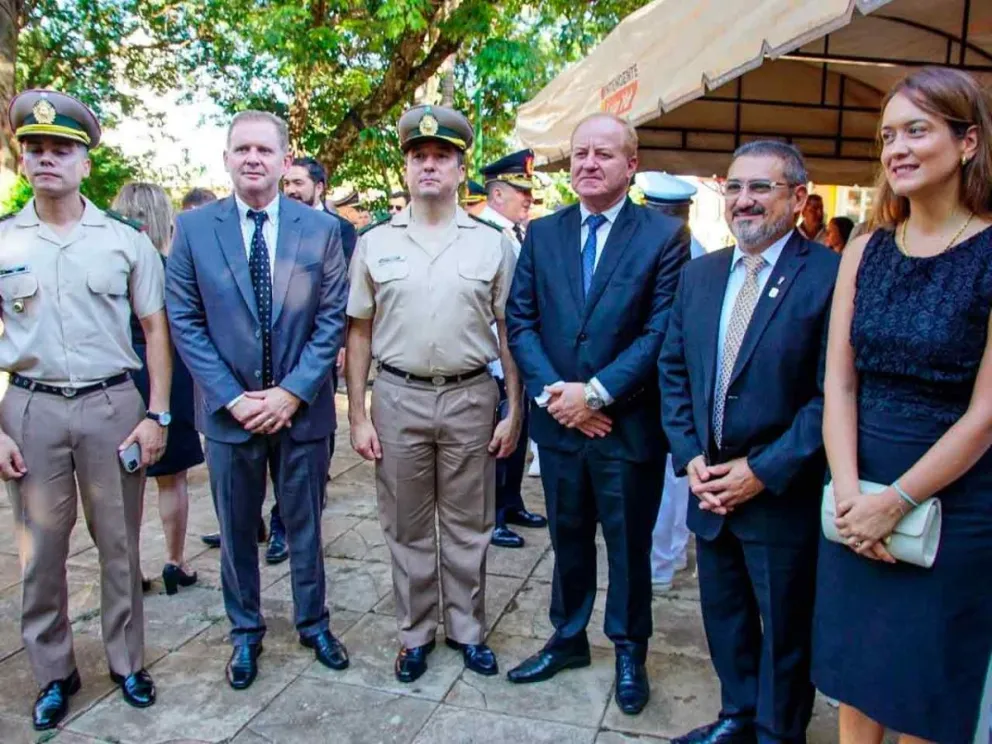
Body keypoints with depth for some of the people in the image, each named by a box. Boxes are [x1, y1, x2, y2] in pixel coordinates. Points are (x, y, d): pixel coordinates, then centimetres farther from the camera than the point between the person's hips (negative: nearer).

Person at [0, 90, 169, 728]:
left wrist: (158, 415, -2)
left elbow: (155, 327, 3)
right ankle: (54, 673, 28)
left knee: (120, 545, 10)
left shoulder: (125, 240, 0)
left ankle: (128, 663, 27)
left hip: (113, 404, -1)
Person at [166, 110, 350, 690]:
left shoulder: (321, 229, -2)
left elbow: (334, 319, -4)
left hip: (302, 409, 0)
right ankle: (245, 632, 34)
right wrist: (232, 398, -11)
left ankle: (314, 623, 35)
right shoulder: (194, 228, -2)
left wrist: (292, 392, -12)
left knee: (305, 525, 14)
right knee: (237, 530, 14)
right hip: (229, 410, 1)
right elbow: (185, 321, -3)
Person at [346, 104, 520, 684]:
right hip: (399, 398, 1)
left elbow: (508, 332, 3)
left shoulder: (492, 244, 1)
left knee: (468, 527, 12)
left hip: (471, 397, 0)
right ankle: (416, 634, 29)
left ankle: (467, 629, 29)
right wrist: (358, 415, 1)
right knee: (408, 529, 12)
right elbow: (359, 333, 4)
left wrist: (514, 412, -1)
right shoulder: (375, 244, 3)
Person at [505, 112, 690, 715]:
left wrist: (597, 392, -17)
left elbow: (661, 332, -12)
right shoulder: (542, 234, 5)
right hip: (558, 418, 3)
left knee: (629, 544, 13)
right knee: (568, 539, 18)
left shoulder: (664, 236, -6)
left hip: (628, 423, -3)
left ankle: (630, 651, 33)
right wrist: (552, 391, -12)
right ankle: (568, 638, 37)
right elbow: (520, 320, 1)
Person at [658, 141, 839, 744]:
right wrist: (689, 455, -2)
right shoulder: (699, 275, 6)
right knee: (724, 618, 22)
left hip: (784, 496, -5)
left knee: (784, 632, 13)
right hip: (711, 489, 6)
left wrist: (764, 471, -17)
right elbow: (673, 371, 9)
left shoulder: (830, 276, -14)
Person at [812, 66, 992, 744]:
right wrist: (849, 493, -11)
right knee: (855, 672, 17)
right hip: (857, 496, 4)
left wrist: (896, 503, -14)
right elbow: (839, 382, 0)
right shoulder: (865, 251, 3)